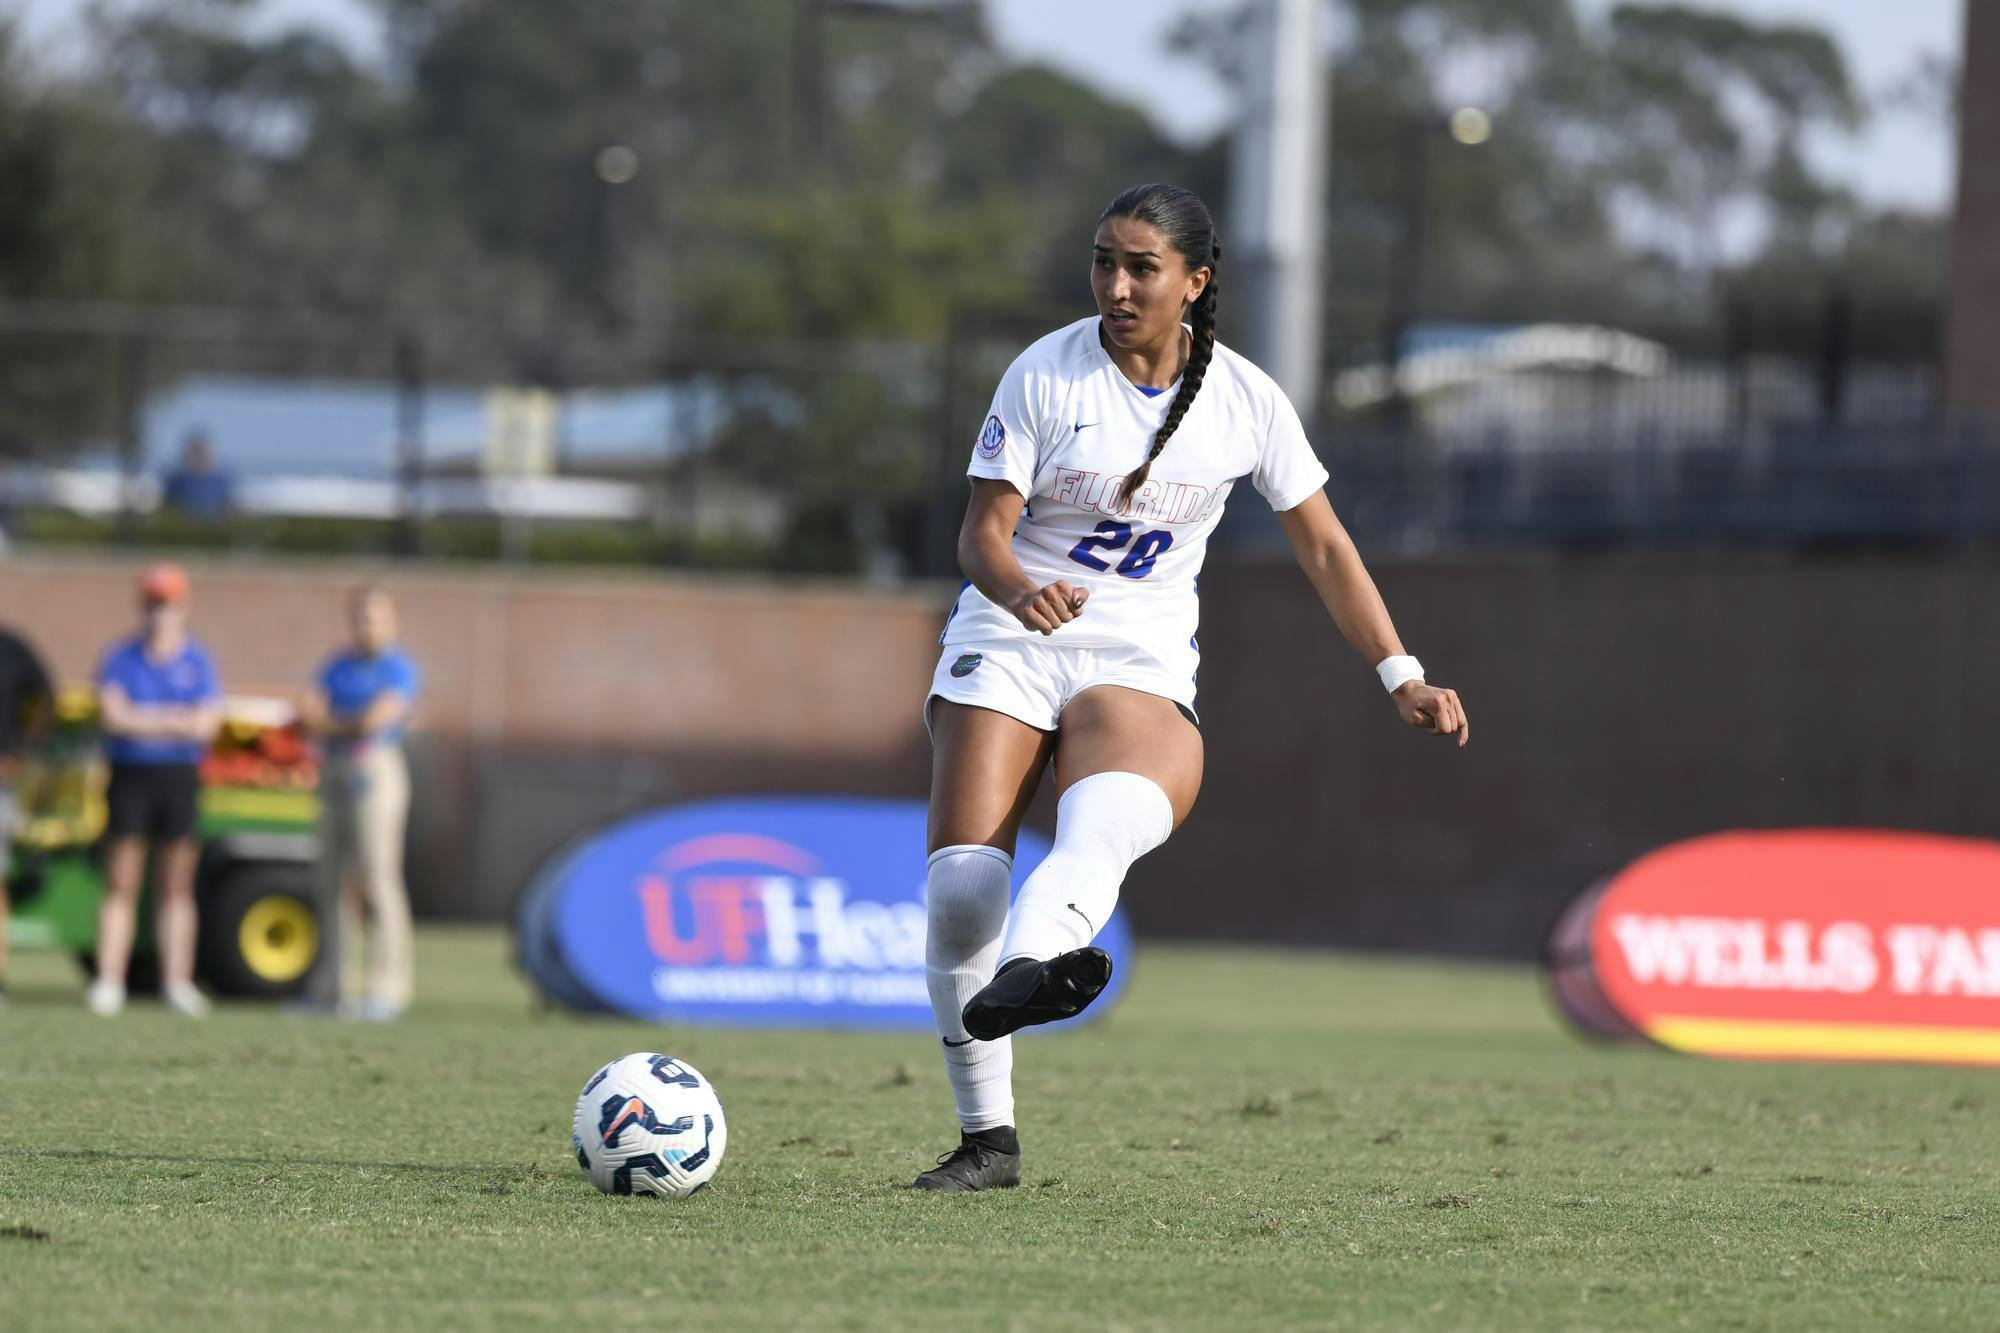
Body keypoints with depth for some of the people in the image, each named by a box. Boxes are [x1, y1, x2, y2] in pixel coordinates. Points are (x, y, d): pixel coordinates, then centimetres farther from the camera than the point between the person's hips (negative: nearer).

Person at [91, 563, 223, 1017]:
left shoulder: (197, 661, 6)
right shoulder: (121, 657, 5)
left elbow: (207, 723, -5)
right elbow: (112, 715, -8)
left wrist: (143, 720, -9)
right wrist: (175, 720, -8)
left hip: (180, 776, 1)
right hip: (129, 775, -1)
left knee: (177, 888, 3)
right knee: (121, 884, -3)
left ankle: (177, 982, 5)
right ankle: (109, 983, -4)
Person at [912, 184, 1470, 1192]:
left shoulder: (1245, 400, 1)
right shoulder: (1046, 374, -5)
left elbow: (1323, 547, 9)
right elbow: (982, 532, -7)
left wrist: (1401, 676, 2)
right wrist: (1021, 591, -30)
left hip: (1144, 664, 0)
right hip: (1009, 644, 0)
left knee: (1103, 830, -35)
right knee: (960, 881, -16)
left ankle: (1022, 972, -65)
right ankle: (987, 1137, -3)